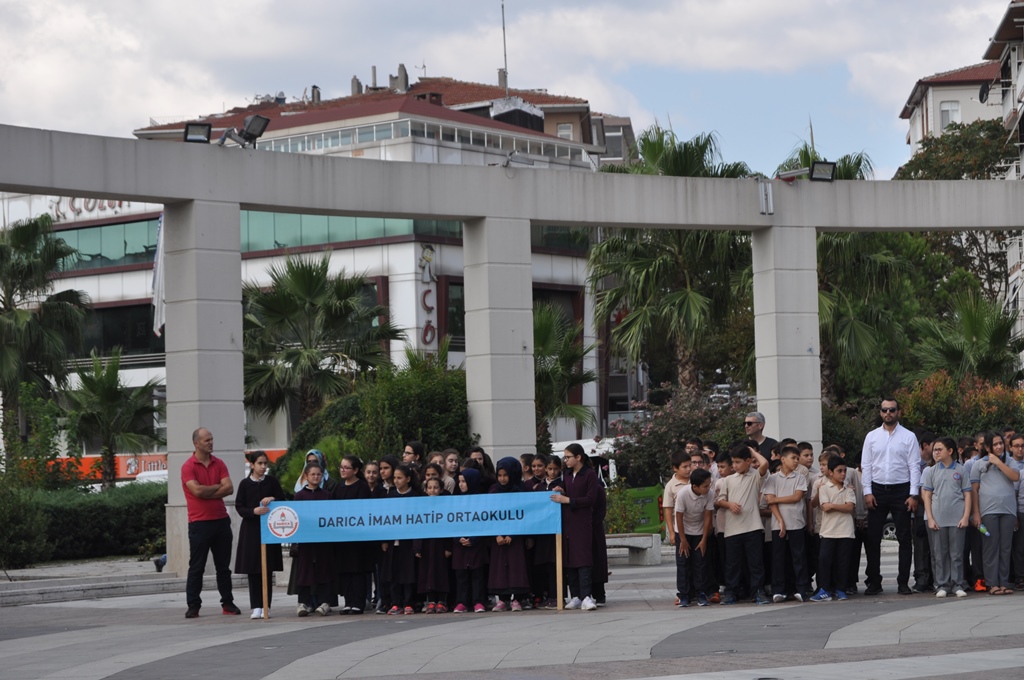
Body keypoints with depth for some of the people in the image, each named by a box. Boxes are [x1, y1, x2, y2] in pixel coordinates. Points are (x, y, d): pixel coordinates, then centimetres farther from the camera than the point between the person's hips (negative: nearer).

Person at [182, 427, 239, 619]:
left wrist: (206, 493, -12)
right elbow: (197, 490, -19)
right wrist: (217, 487, -4)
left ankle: (227, 603, 15)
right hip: (199, 522, -5)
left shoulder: (219, 464, 9)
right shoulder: (188, 466, -6)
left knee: (223, 566, 9)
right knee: (196, 567, 0)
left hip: (221, 520, 5)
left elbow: (229, 488, -2)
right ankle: (193, 606, 3)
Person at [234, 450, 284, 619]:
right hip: (250, 530, 0)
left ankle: (266, 606, 6)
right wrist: (254, 511, -18)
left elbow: (283, 501, 7)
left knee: (267, 570, 1)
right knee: (253, 570, 0)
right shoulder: (245, 484, 2)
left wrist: (273, 499, -13)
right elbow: (239, 507, -1)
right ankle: (256, 607, 4)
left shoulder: (272, 482, 5)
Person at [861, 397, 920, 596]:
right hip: (877, 490, 2)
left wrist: (913, 494, -9)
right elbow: (866, 466, 6)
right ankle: (874, 582, 8)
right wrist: (867, 492, -3)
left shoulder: (908, 437, 1)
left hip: (901, 490, -2)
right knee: (872, 538, 1)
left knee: (904, 538, 1)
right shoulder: (872, 437, 7)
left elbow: (914, 467, -2)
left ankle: (903, 582, 6)